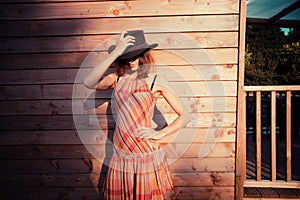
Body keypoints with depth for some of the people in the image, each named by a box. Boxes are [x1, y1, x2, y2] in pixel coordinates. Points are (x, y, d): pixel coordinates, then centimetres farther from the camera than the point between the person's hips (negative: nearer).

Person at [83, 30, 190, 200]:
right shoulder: (117, 79, 2)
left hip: (147, 156, -2)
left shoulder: (155, 81, -5)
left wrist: (158, 134, -11)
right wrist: (115, 53, -18)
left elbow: (184, 116, -3)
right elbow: (89, 83, -19)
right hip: (120, 156, 3)